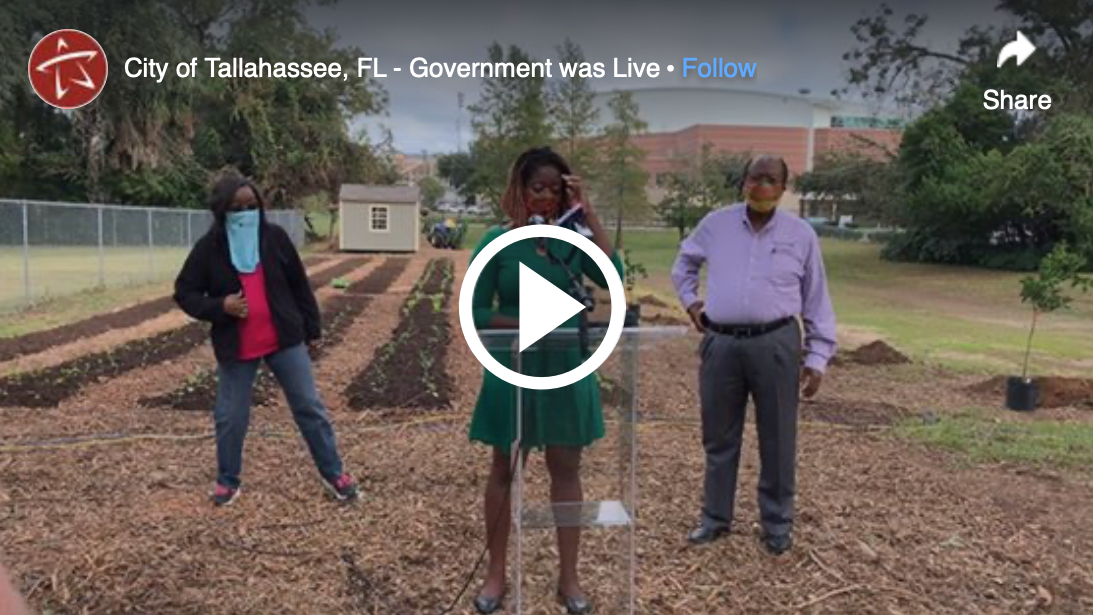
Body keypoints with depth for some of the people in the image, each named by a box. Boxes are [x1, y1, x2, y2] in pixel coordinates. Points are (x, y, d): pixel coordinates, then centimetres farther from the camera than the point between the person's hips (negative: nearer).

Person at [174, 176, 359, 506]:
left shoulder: (275, 237, -3)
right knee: (230, 417, 11)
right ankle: (227, 481, 33)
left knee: (310, 407, 5)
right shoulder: (209, 247, -6)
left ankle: (333, 474, 19)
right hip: (236, 347, 0)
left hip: (285, 340, 0)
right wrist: (219, 306, -18)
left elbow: (299, 284, 4)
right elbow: (184, 292, 1)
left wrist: (311, 327, 6)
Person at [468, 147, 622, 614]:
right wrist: (524, 323, -19)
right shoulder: (498, 241, -6)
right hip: (514, 369, -2)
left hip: (567, 369, 2)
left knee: (566, 471, 10)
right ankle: (496, 574, 28)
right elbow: (476, 312, -4)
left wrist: (588, 213, -15)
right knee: (505, 472, 11)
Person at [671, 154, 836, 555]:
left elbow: (816, 300, 5)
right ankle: (716, 518, 29)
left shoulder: (801, 234, 2)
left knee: (777, 440, 7)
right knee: (719, 437, 13)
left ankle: (777, 523, 26)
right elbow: (685, 262, 24)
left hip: (775, 344, -1)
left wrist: (817, 357, 1)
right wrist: (690, 299, 10)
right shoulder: (715, 224, 4)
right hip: (721, 344, 2)